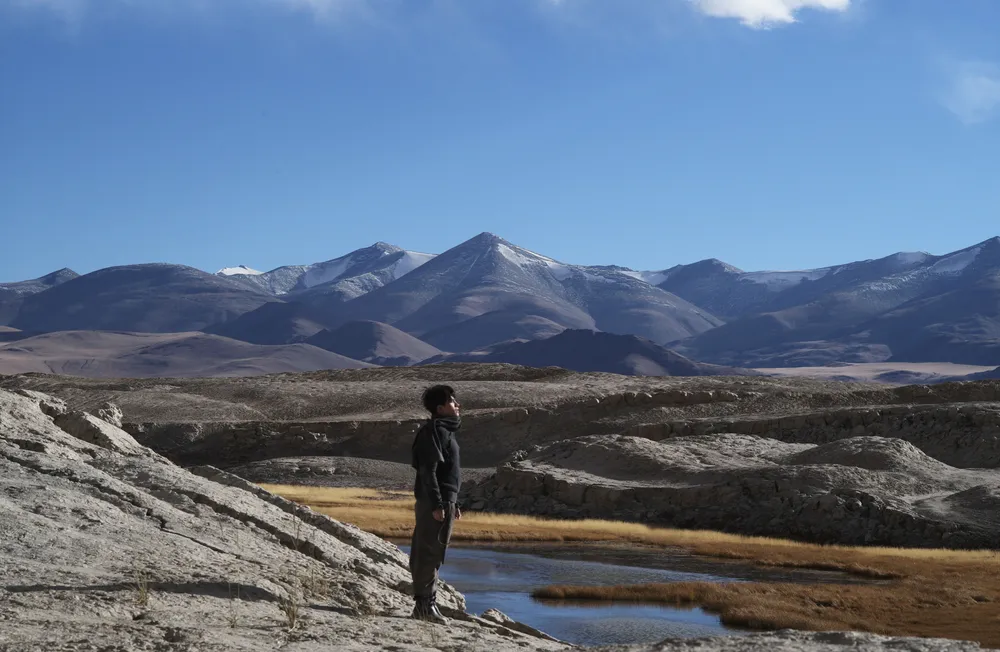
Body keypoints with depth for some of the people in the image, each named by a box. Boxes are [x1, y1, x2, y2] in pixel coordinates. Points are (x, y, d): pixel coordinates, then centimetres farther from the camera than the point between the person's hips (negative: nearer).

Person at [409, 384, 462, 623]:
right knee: (430, 552, -7)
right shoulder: (434, 431, -11)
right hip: (434, 502, -10)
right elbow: (428, 471, -18)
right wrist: (437, 504, -22)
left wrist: (453, 503, 23)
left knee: (430, 553, 12)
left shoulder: (446, 431, 19)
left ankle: (426, 603, 17)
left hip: (445, 501, 10)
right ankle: (424, 604, -4)